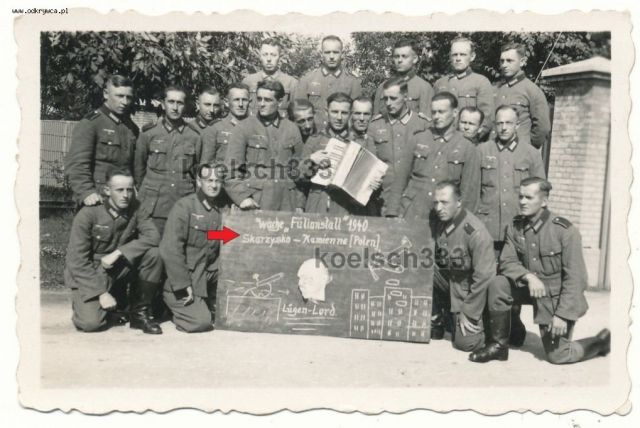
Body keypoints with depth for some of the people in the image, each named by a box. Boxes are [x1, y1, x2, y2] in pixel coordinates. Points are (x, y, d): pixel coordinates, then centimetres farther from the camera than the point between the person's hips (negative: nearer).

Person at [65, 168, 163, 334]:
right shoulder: (88, 214, -15)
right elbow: (77, 262, -16)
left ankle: (139, 313, -8)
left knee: (153, 253, -22)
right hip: (88, 276, -4)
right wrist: (101, 293, -22)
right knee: (91, 322, -26)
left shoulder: (134, 211, -4)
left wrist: (118, 252, -27)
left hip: (119, 270, 4)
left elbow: (153, 236, -19)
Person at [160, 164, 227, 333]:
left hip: (209, 276, 6)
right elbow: (170, 249, -20)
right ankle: (178, 307, 11)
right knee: (201, 321, -18)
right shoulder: (183, 206, -13)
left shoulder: (223, 209, 5)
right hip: (181, 280, -6)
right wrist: (183, 285, -20)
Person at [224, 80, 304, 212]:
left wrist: (299, 205, 8)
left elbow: (298, 170, 12)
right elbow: (231, 168, -1)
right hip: (254, 202, -2)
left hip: (286, 203, 2)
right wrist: (242, 197, -11)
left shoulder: (292, 129, 9)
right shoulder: (245, 127, 2)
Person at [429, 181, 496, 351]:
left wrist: (468, 313, -19)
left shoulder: (476, 232, -26)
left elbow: (484, 277, -23)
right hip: (446, 278, 5)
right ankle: (435, 322, -2)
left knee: (466, 342, -16)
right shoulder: (435, 220, -9)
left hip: (467, 289, -5)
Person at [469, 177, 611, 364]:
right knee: (498, 285, -22)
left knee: (557, 355, -1)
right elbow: (507, 261, -7)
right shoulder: (515, 227, -4)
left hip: (558, 298, -4)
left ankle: (603, 341, 27)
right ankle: (498, 345, -5)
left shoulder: (565, 230, -18)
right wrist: (528, 276, -28)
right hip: (531, 289, 4)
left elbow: (575, 278, -18)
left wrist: (563, 315, -21)